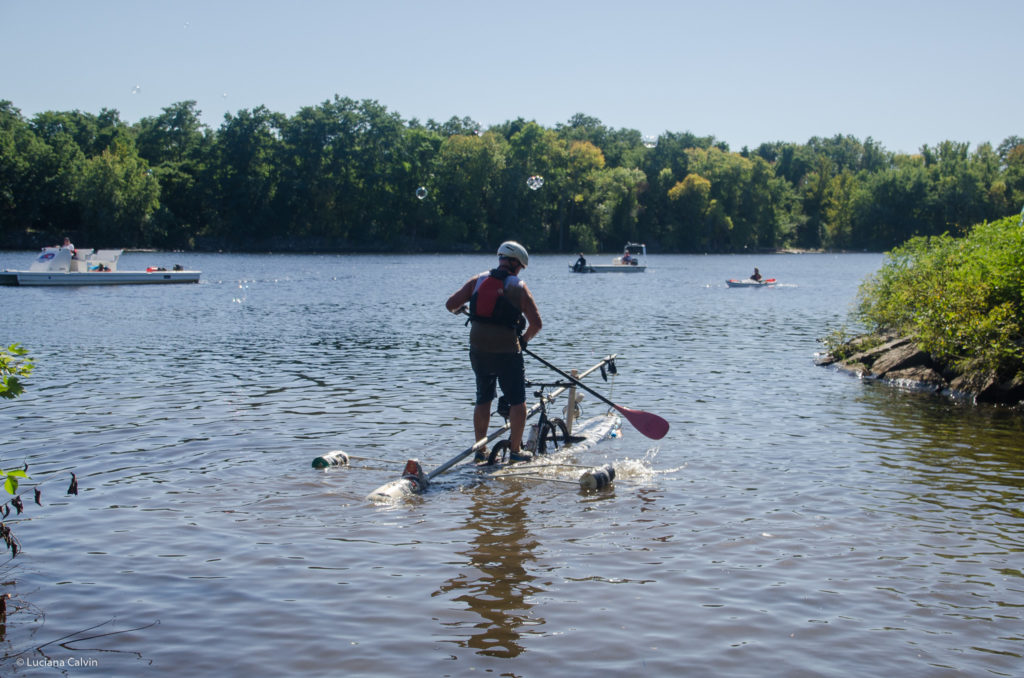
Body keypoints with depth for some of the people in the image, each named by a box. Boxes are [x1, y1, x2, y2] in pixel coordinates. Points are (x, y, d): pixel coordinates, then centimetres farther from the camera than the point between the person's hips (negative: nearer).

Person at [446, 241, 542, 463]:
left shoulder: (478, 280, 3)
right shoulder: (518, 286, -6)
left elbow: (450, 304, 3)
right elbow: (536, 323, -10)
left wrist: (459, 310, 26)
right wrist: (524, 339, 10)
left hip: (478, 349, 4)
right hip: (507, 352, -4)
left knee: (483, 399, 18)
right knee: (517, 402, 9)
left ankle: (480, 449, 20)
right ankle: (515, 451, 9)